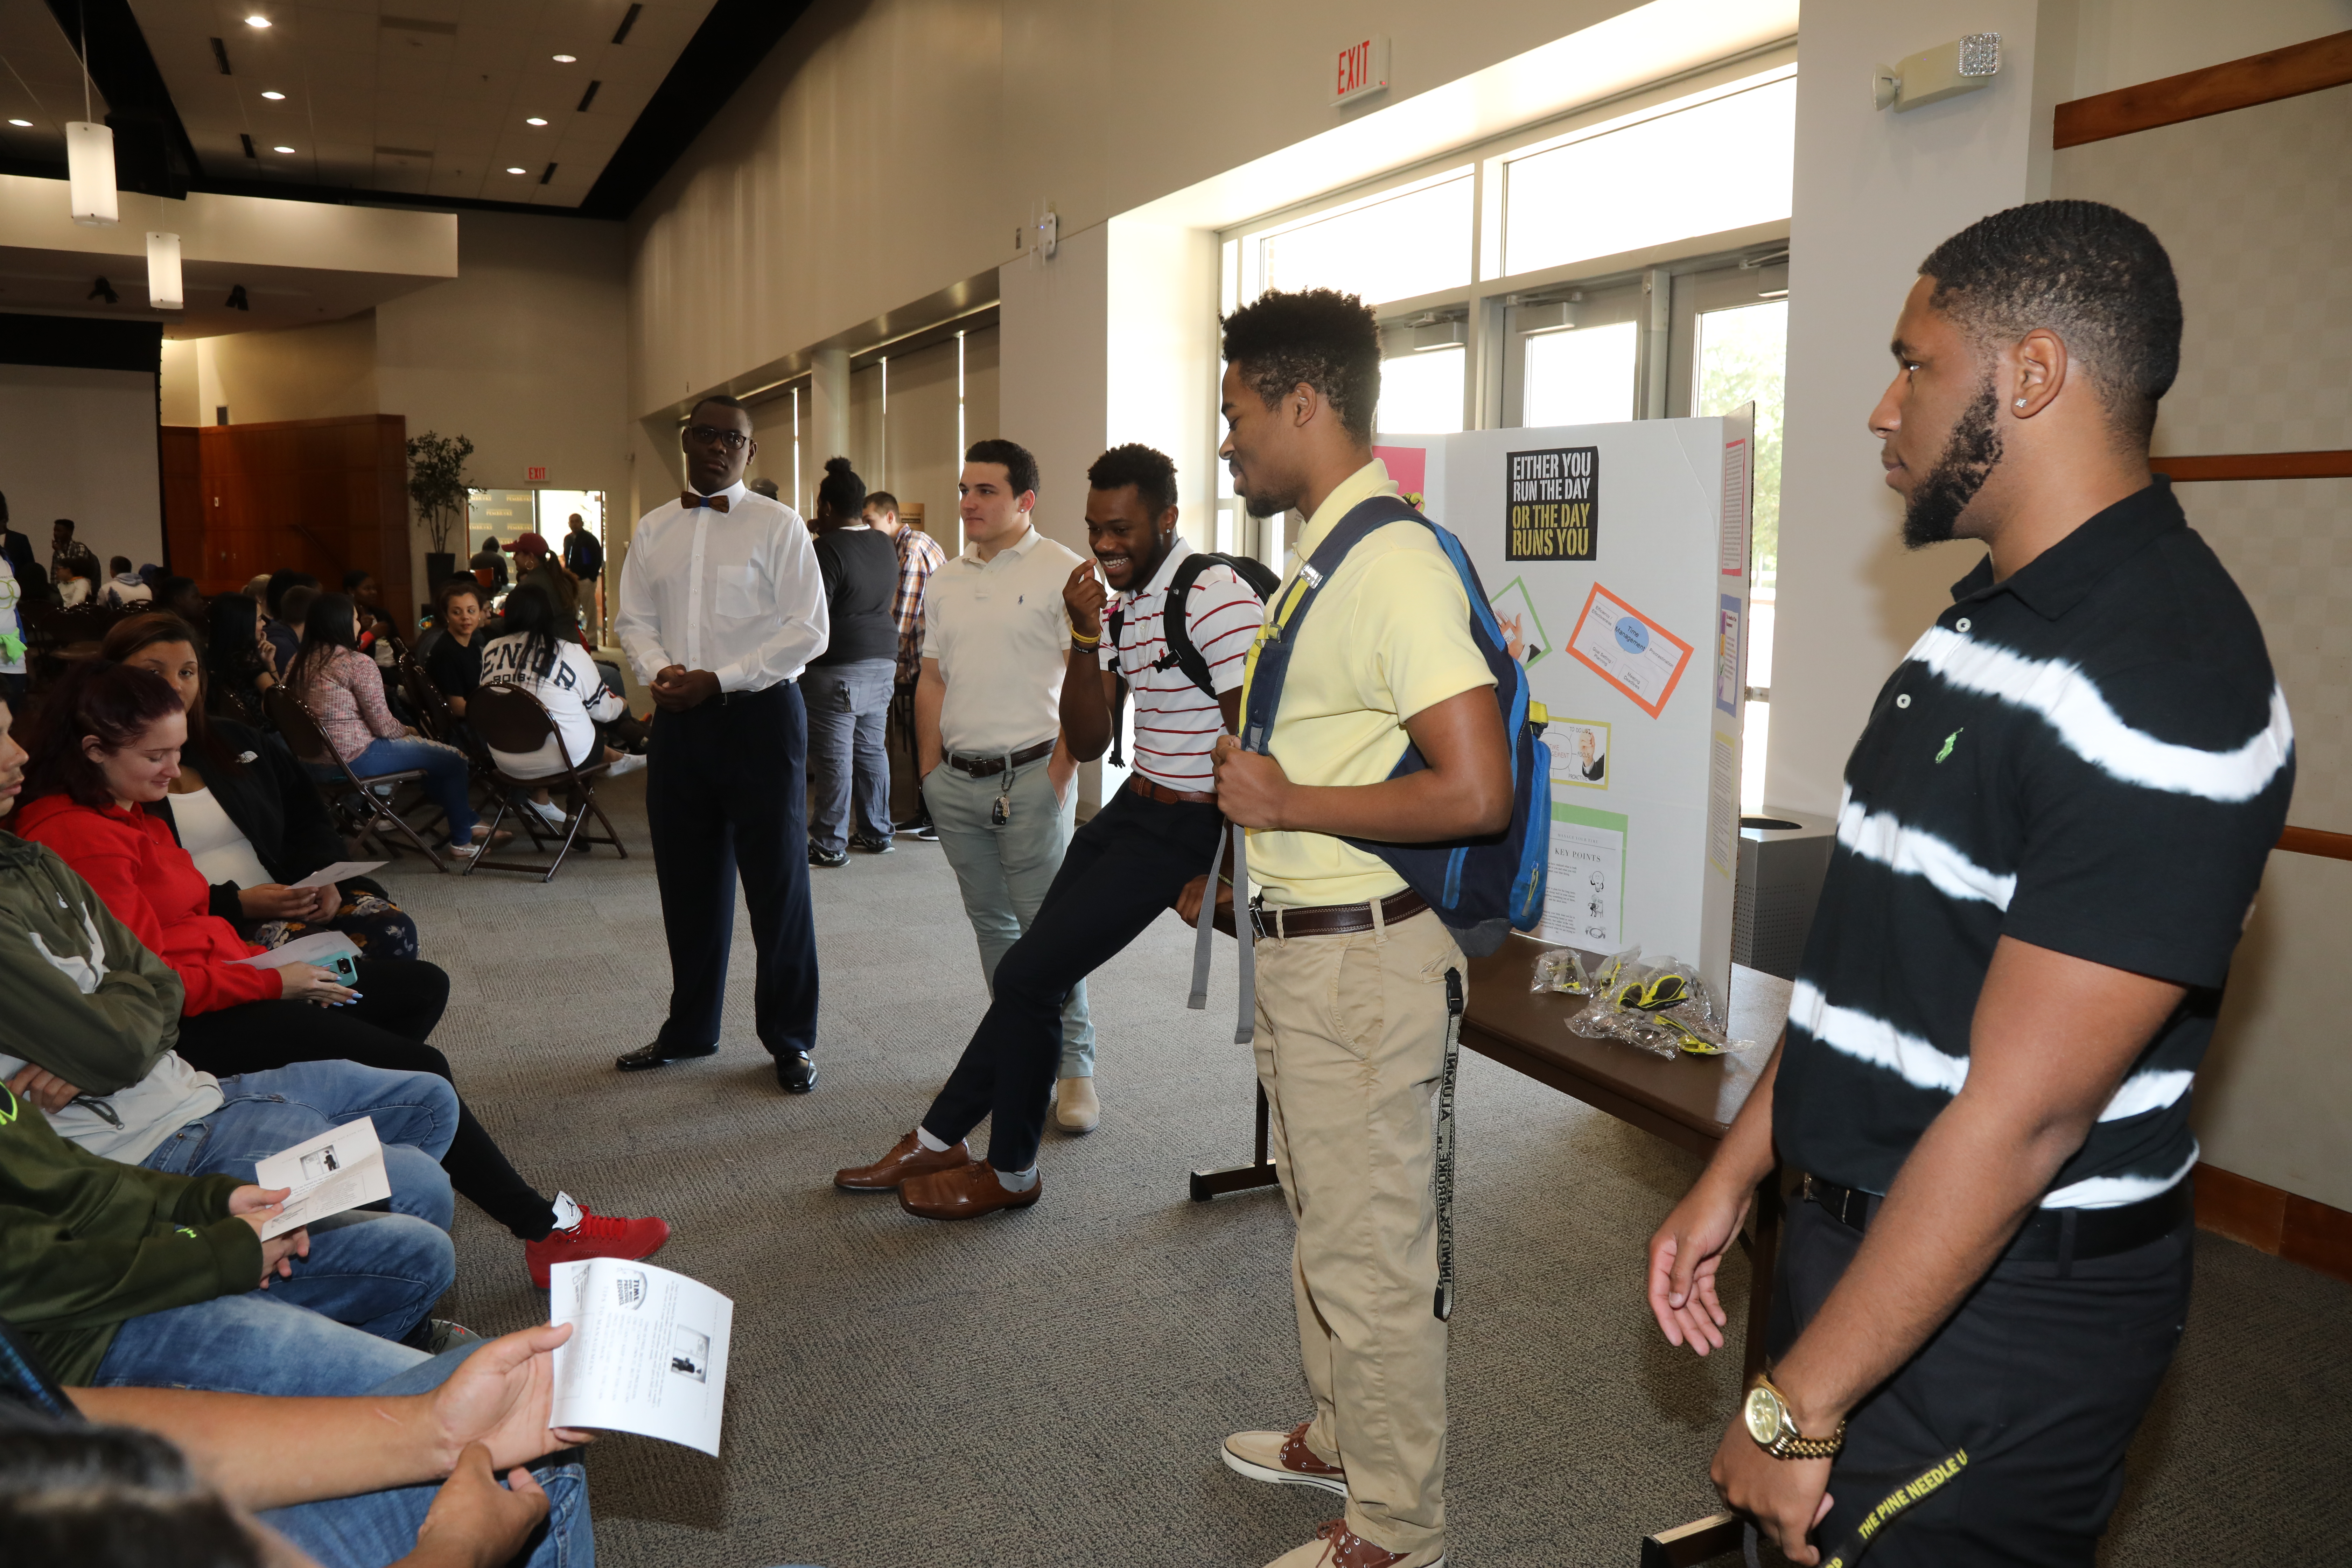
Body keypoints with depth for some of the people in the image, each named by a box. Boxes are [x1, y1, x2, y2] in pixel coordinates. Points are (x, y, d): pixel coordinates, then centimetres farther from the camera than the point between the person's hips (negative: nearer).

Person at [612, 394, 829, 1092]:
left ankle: (790, 1040, 14)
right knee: (687, 880, 13)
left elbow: (807, 630, -10)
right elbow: (633, 619, 14)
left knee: (777, 880, 1)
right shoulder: (653, 530, 12)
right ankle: (690, 1028, 29)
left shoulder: (778, 525, -4)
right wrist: (660, 670, -8)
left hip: (760, 717, -5)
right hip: (679, 720, 5)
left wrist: (717, 680, -15)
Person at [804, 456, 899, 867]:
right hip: (883, 659, 8)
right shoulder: (884, 546, 10)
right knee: (870, 748, 14)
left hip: (837, 667, -8)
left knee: (833, 757, -4)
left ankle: (830, 845, 0)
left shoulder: (828, 549, -14)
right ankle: (877, 833, 21)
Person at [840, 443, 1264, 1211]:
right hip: (1132, 805, 9)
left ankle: (1011, 1171, 13)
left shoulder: (1214, 596, -18)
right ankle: (939, 1140, 25)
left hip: (1183, 826, -9)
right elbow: (1087, 742, 7)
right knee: (1028, 970, 11)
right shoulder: (1122, 602, 11)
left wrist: (1226, 873, -21)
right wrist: (1085, 636, -7)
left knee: (1027, 976, -6)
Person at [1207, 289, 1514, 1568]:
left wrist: (1284, 803, -21)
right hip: (1302, 943, 11)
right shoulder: (1330, 553, 11)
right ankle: (1342, 1438, 44)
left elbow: (1476, 792, -28)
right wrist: (1243, 765, 11)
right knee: (1323, 1221, 24)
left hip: (1360, 957, -11)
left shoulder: (1394, 563, -21)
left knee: (1370, 1255, 4)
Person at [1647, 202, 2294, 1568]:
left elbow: (2020, 1117, -26)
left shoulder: (2160, 684, -24)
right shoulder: (1989, 627, 8)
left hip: (2000, 1313, -9)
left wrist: (1798, 1409, -20)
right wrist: (1733, 1176, 12)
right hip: (1866, 1234, 9)